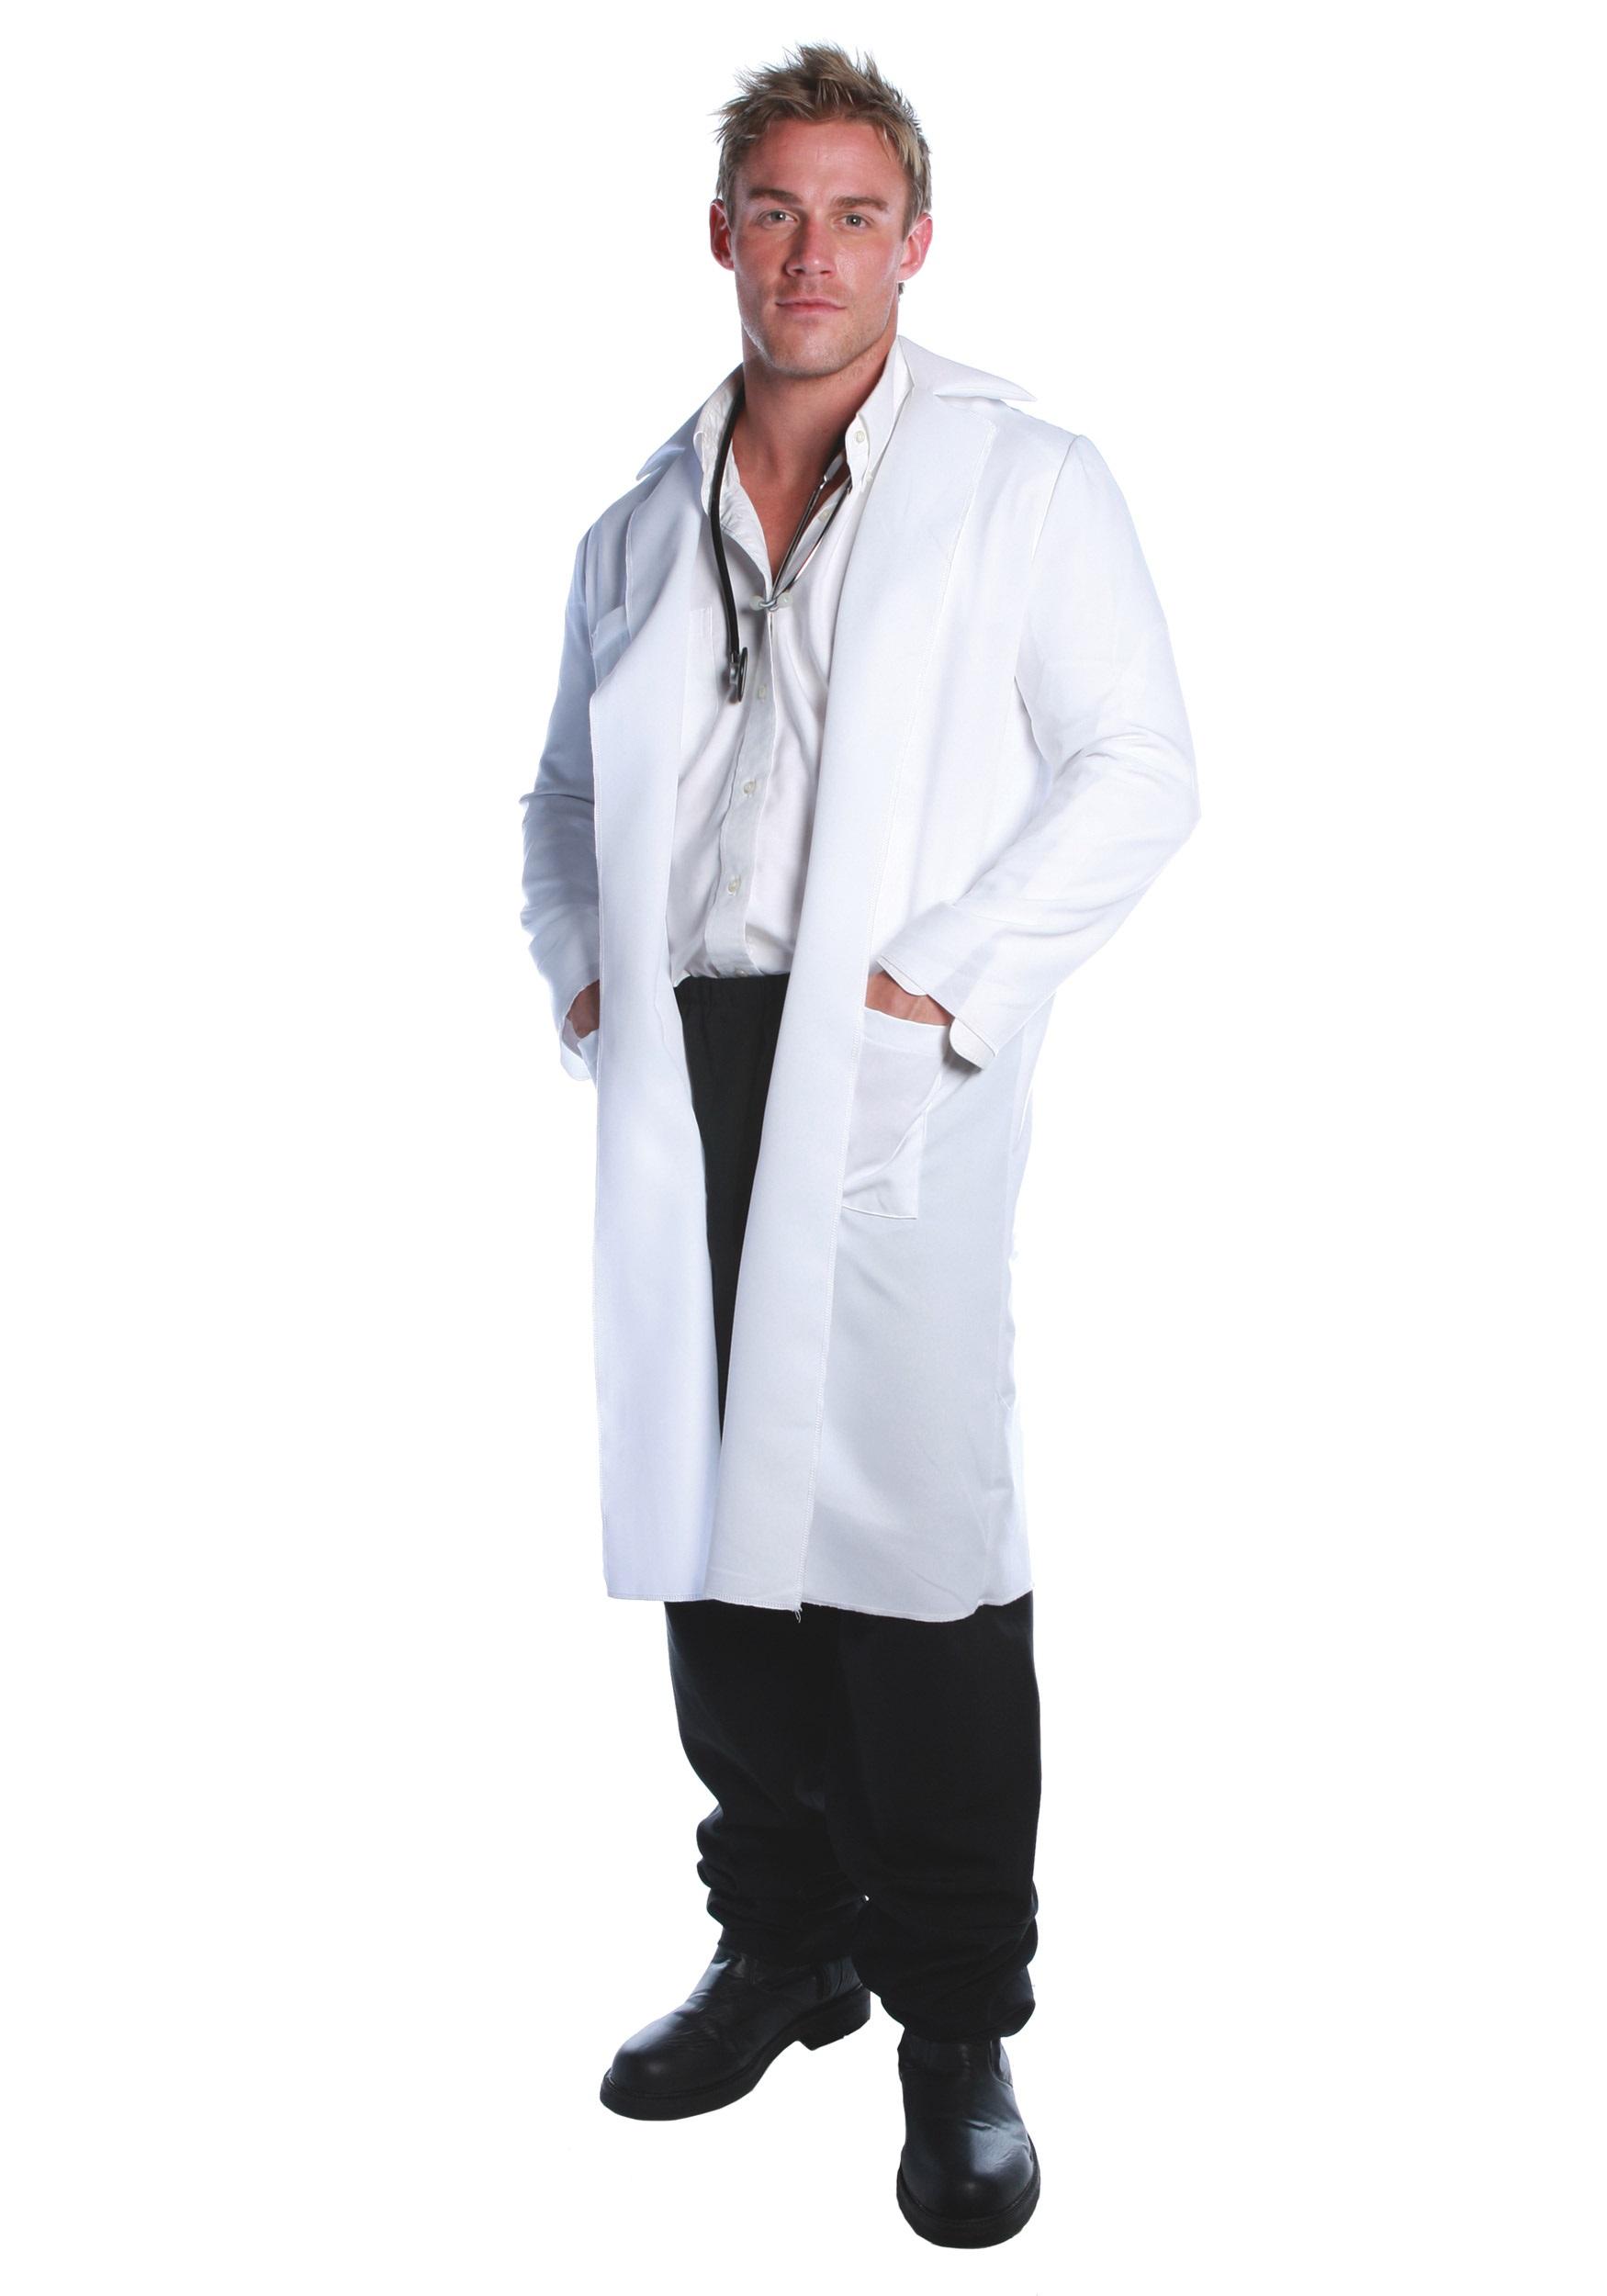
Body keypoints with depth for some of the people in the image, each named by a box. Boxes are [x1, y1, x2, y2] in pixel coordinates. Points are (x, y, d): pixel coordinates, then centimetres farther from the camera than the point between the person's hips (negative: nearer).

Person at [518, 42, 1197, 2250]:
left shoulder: (1026, 479, 3)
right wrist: (576, 962, 8)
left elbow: (1139, 769, -4)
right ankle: (783, 1941, 25)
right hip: (683, 1075, 5)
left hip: (893, 1086, -5)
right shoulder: (646, 520, 18)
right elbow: (569, 786, 26)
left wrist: (946, 977, -12)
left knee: (918, 1532, -6)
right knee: (711, 1524, 9)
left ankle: (960, 2019, 8)